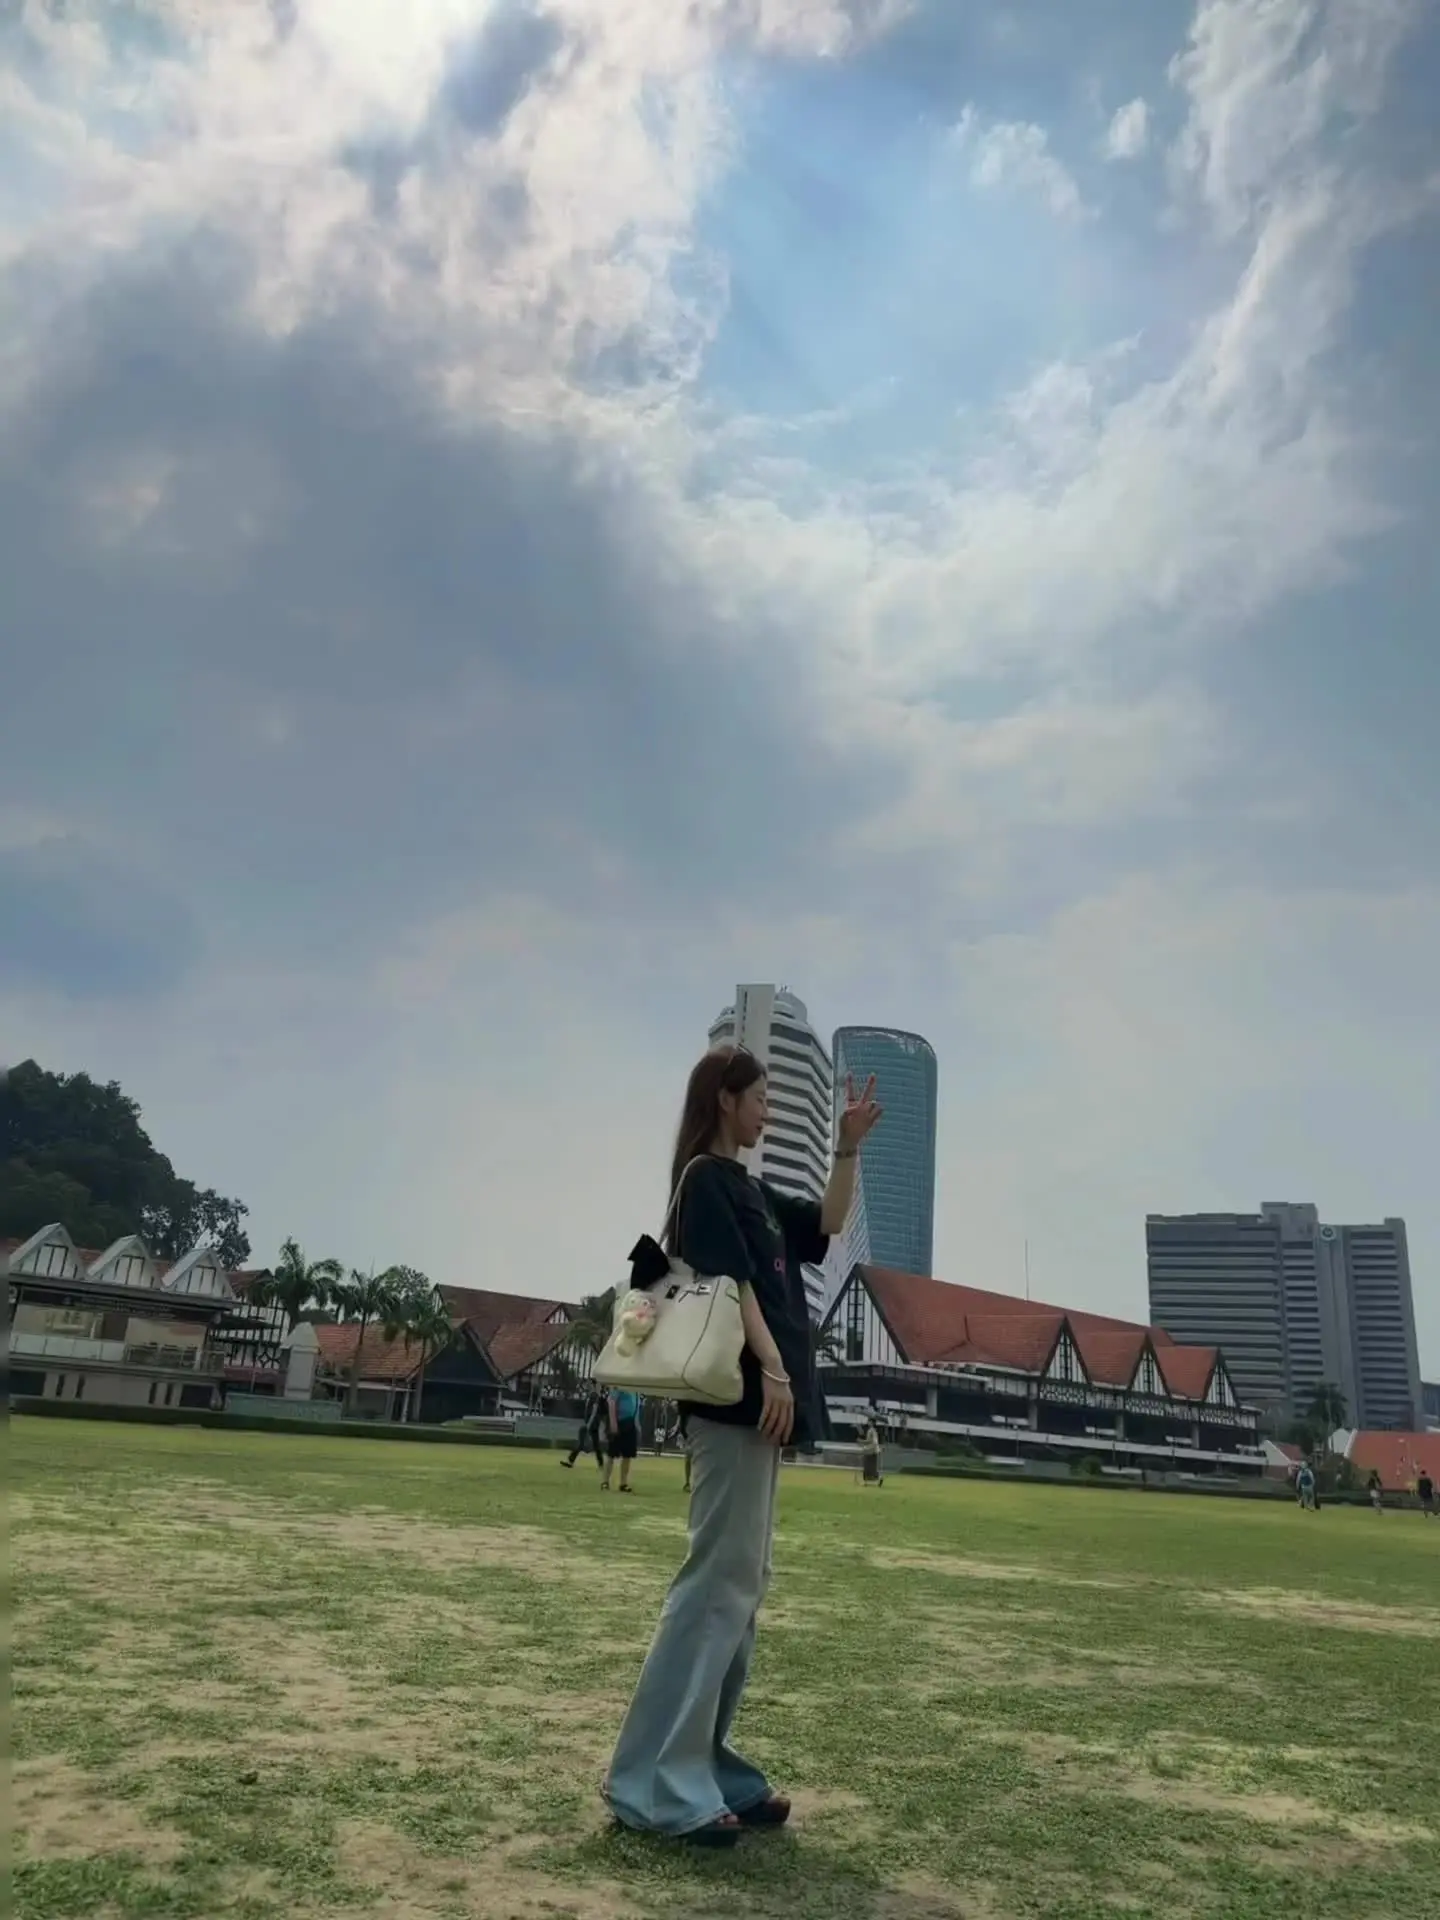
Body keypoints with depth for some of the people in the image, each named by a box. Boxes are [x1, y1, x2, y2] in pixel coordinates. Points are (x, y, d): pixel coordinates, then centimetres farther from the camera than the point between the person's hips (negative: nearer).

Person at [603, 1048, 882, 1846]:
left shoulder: (750, 1189, 20)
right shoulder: (706, 1178, -7)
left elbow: (827, 1224, 24)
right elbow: (730, 1279, -17)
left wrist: (849, 1147, 14)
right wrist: (772, 1368, -23)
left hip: (758, 1399, 10)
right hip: (738, 1395, -10)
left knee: (743, 1583, 11)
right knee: (719, 1579, -9)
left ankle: (704, 1761, 18)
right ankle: (656, 1781, -4)